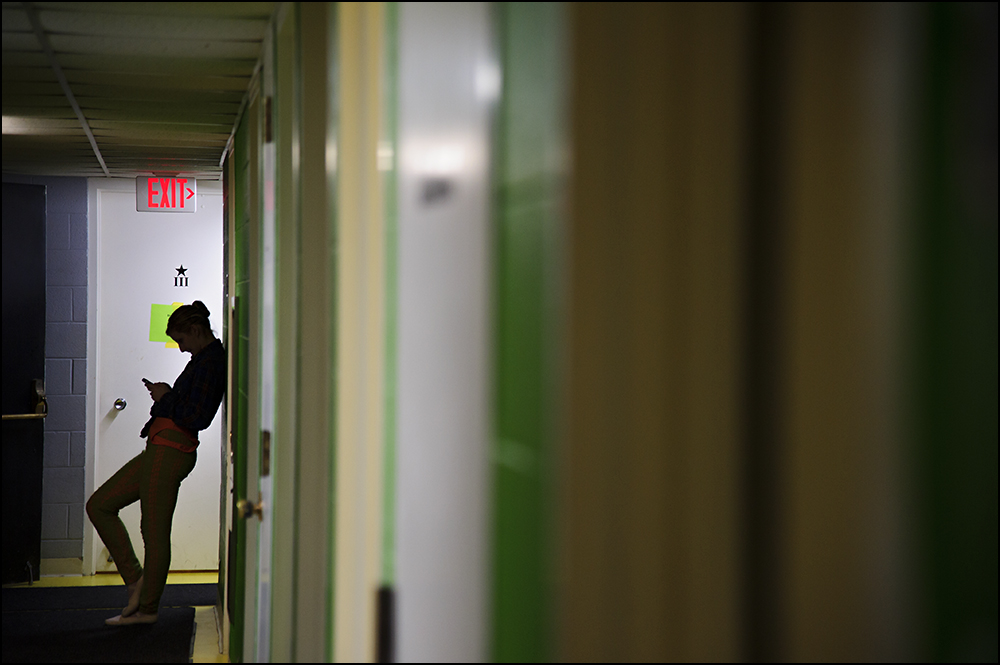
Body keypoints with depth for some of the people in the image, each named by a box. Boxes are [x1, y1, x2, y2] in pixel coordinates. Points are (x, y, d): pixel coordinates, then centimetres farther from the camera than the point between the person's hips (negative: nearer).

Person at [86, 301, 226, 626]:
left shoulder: (211, 361, -14)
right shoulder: (204, 359, 18)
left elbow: (196, 417, -22)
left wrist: (166, 398, -7)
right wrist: (166, 396, 9)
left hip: (170, 452, -11)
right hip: (161, 451, 11)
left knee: (154, 532, -2)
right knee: (99, 505, 13)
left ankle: (147, 608, 11)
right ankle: (135, 578, 15)